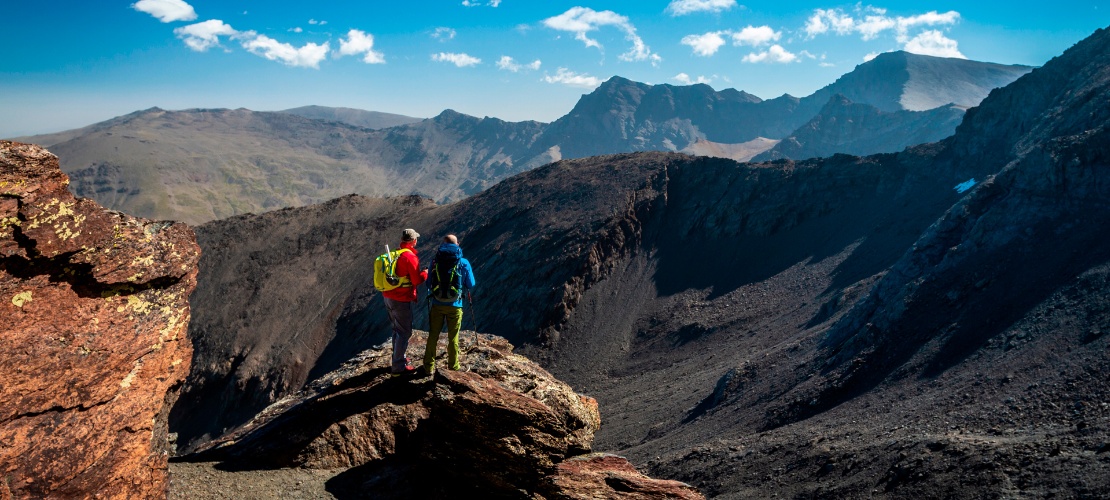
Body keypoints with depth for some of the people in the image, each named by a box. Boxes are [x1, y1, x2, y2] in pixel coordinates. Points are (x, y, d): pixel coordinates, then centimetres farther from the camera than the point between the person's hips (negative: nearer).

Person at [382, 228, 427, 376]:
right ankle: (398, 366, -1)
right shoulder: (410, 257, -16)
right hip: (401, 300, -8)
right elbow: (416, 280, -16)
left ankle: (399, 357, 33)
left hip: (388, 297, 8)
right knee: (405, 332, -2)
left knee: (397, 329, 21)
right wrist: (426, 273, 1)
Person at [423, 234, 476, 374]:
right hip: (455, 306, -1)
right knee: (453, 338, 12)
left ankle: (429, 367, 21)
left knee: (433, 336, 13)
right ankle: (453, 366, 22)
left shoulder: (435, 261, -2)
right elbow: (471, 284, 0)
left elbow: (429, 284, 3)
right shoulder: (464, 263, -7)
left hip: (437, 304, 1)